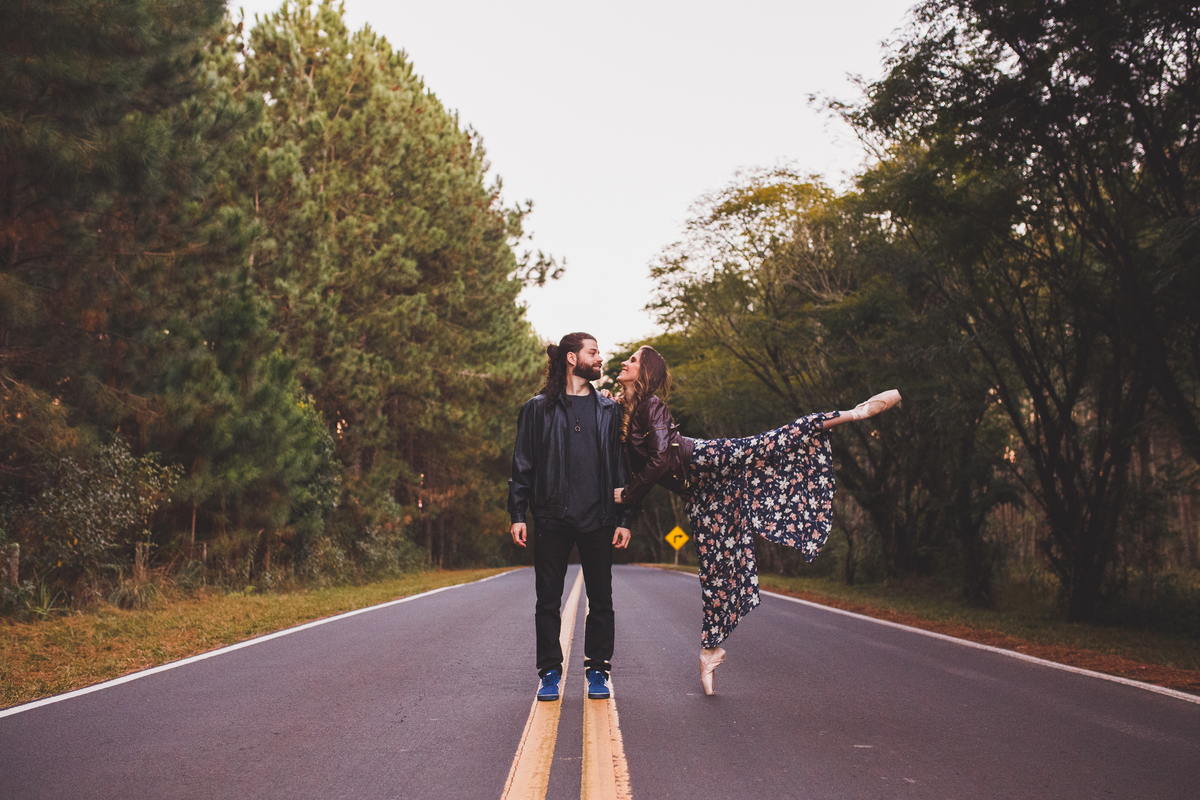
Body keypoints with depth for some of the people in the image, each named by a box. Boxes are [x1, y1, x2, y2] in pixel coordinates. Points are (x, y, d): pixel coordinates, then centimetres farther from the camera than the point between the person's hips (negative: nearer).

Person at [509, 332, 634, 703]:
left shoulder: (609, 410, 11)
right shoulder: (538, 409, 5)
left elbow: (621, 466, 9)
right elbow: (522, 464, 5)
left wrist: (624, 518, 2)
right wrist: (517, 514, -2)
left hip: (598, 518, 2)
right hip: (551, 516, -1)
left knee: (600, 599, 5)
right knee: (548, 598, 4)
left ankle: (597, 671, 17)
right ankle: (550, 672, 15)